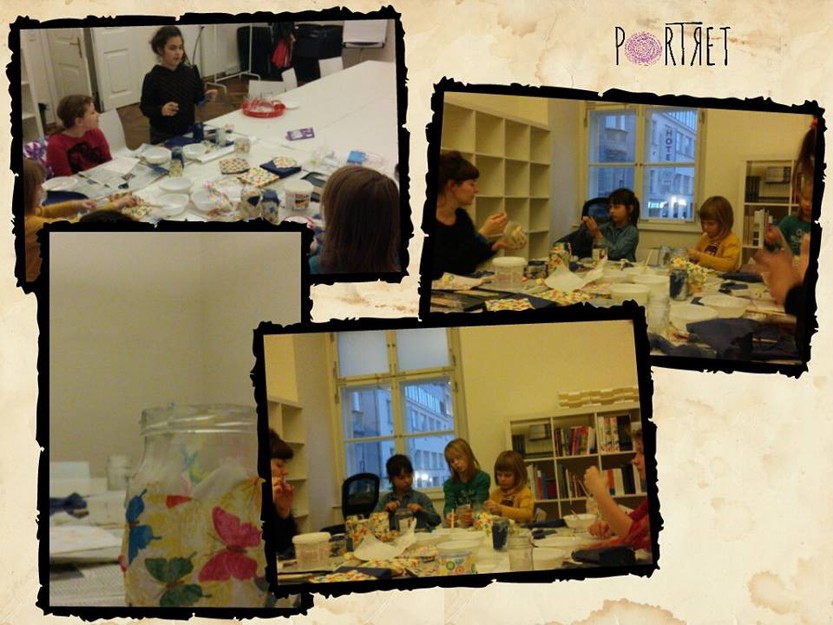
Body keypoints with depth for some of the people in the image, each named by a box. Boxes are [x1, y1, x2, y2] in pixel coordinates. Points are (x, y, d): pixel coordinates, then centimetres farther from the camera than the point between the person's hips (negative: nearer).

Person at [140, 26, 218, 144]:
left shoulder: (189, 72, -2)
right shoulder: (152, 78, -14)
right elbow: (145, 108, -12)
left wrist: (205, 97, -11)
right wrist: (161, 111, -30)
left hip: (188, 131, 4)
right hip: (163, 136, -4)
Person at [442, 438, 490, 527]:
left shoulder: (483, 478, -3)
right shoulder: (449, 484, 6)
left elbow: (479, 504, -16)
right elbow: (449, 505, -11)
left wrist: (472, 516, -40)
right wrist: (448, 515, -37)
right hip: (460, 527, 2)